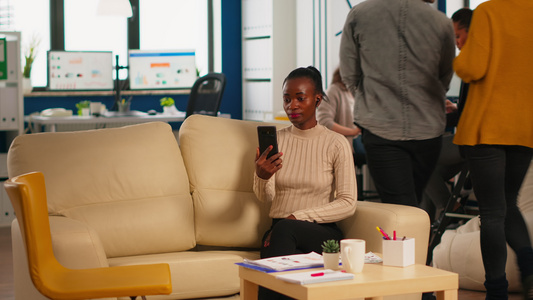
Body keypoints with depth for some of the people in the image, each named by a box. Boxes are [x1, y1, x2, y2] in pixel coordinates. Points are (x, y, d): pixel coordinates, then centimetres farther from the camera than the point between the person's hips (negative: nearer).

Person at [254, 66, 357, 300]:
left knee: (285, 229, -35)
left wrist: (298, 217, -15)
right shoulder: (275, 139, 10)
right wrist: (261, 176, -25)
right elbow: (265, 198, 0)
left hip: (322, 232, -2)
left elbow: (348, 203, -6)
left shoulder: (336, 144, 0)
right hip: (281, 233, 2)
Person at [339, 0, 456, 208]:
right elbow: (445, 78, 10)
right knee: (413, 202, 17)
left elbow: (349, 75, 4)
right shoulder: (441, 22, -3)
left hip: (380, 127, -2)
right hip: (427, 128, 2)